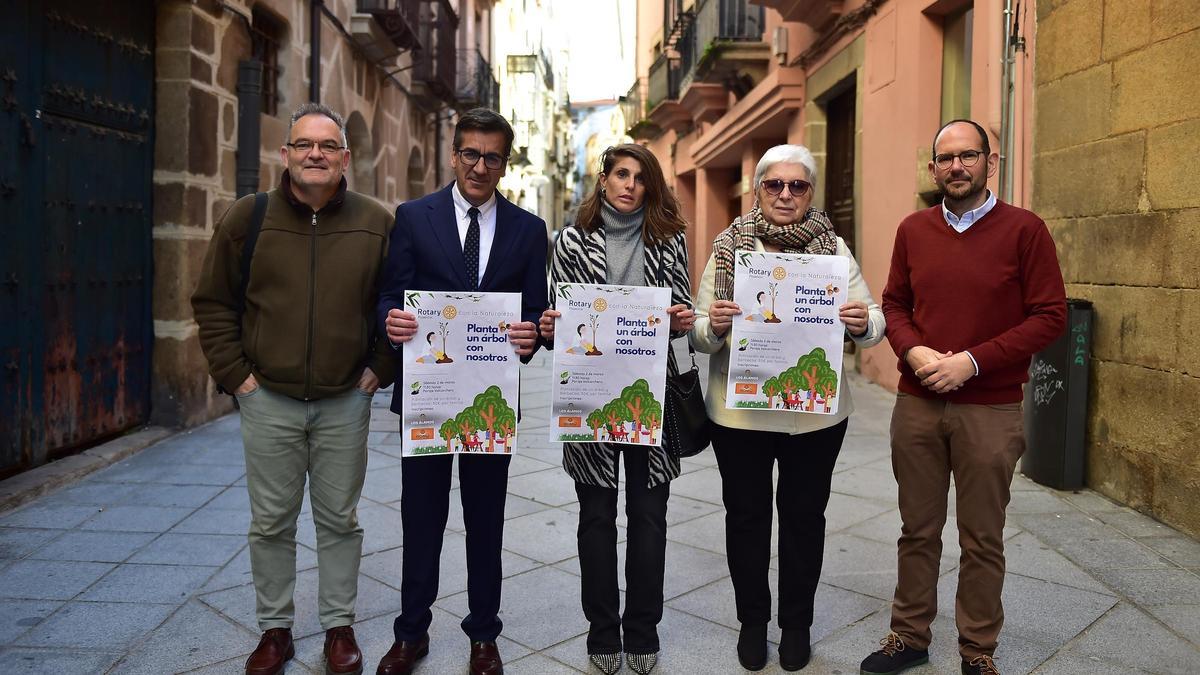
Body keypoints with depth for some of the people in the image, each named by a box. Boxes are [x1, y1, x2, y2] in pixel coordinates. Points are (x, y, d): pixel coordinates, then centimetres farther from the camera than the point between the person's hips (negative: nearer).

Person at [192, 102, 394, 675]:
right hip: (267, 400, 1)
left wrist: (380, 369, 1)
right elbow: (212, 302, 7)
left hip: (345, 402, 0)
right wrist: (233, 371, 0)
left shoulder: (377, 224, 0)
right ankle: (274, 629, 27)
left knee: (339, 519, 10)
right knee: (271, 523, 10)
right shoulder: (247, 218, 0)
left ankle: (339, 627, 26)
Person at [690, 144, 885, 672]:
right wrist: (714, 326, -23)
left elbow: (873, 324, 0)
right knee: (746, 514, 10)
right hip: (739, 411, 0)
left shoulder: (834, 248, 2)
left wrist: (862, 322, -22)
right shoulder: (728, 247, 0)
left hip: (815, 412, 1)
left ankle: (796, 623, 31)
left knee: (804, 515, 12)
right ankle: (752, 622, 29)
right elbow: (699, 335, -1)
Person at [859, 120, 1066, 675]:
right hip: (916, 404, 3)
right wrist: (915, 353, -9)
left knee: (982, 539, 8)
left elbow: (1050, 316, -6)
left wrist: (971, 361, -15)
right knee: (918, 530, 13)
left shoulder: (1024, 229, -4)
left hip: (990, 410, -3)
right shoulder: (913, 230, 7)